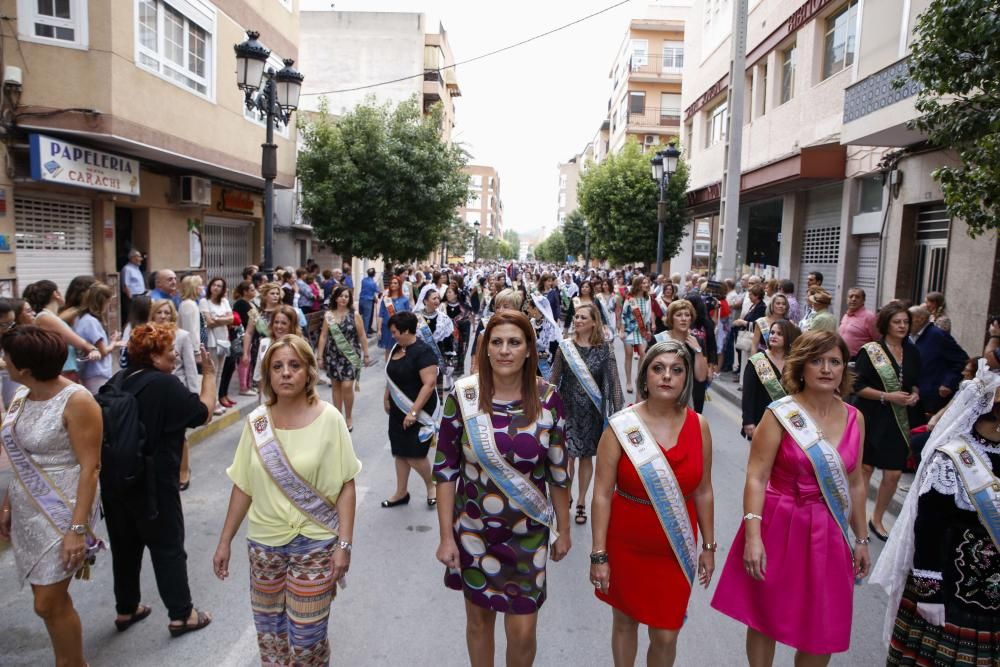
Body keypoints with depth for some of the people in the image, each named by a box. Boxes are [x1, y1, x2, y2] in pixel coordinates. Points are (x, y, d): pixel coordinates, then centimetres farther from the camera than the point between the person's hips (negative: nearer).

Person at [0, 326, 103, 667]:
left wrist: (78, 528, -22)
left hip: (62, 512, -7)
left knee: (49, 604, -1)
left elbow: (89, 467, -19)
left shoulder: (77, 402, -19)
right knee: (50, 597, 15)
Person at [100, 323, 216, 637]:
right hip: (153, 482, -7)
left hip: (114, 479, 7)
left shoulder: (119, 379, 5)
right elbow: (204, 412, -10)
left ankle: (126, 609, 32)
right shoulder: (165, 384, -18)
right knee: (168, 547, 4)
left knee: (124, 544, 19)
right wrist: (209, 373, -5)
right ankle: (181, 615, 12)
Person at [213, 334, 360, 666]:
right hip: (263, 542, 4)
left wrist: (344, 544, -13)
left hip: (314, 544, -3)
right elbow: (243, 486, 5)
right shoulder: (256, 422, -3)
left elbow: (346, 486, -10)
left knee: (306, 636, 5)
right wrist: (225, 541, 7)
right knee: (267, 627, 19)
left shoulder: (328, 419, -13)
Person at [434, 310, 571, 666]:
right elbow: (445, 469, -6)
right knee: (478, 618, 19)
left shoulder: (547, 399, -11)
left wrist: (564, 530, 5)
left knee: (523, 631, 6)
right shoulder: (463, 396, -12)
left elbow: (558, 470, -1)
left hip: (528, 532, 0)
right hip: (473, 529, 1)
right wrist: (446, 536, -5)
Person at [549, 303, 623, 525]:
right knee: (567, 455, -5)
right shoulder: (565, 346, -3)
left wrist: (617, 410, -7)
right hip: (568, 408, 0)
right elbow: (554, 379, 2)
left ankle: (581, 502, 27)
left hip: (592, 410, 0)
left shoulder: (605, 348, -5)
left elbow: (613, 381, -4)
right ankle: (566, 494, 20)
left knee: (587, 455, 11)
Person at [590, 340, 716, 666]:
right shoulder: (621, 426, -15)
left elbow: (703, 491, 4)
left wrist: (708, 546, 8)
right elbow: (602, 494, -12)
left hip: (676, 548, 2)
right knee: (625, 620, 19)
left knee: (666, 636, 10)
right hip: (626, 545, -1)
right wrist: (599, 555, -11)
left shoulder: (698, 426, -6)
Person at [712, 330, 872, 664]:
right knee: (765, 620, 12)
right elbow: (756, 478, -14)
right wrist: (752, 536, -21)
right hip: (778, 528, -3)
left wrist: (861, 539, 14)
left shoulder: (855, 418, 3)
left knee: (823, 631, 12)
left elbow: (855, 483, 11)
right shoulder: (780, 415, -11)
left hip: (827, 534, 4)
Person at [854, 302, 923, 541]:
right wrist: (887, 396, -17)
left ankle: (877, 519, 24)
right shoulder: (870, 351, -8)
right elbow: (857, 386, -10)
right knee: (865, 468, 4)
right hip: (872, 419, -4)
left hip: (900, 421, 5)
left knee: (894, 474, 5)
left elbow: (916, 382, 19)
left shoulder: (912, 352, 7)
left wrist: (915, 395, -2)